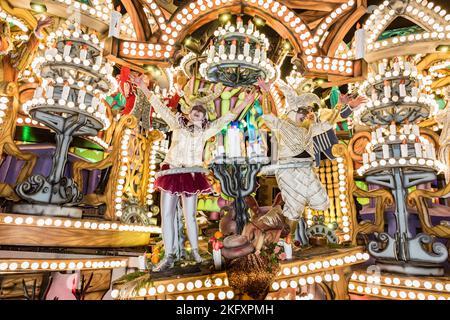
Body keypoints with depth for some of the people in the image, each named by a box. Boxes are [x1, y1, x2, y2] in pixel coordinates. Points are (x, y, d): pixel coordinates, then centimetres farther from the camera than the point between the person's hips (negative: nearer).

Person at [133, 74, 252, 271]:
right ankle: (168, 257, 11)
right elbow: (159, 107, 12)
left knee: (190, 216, 2)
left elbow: (227, 118, 11)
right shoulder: (177, 123, 12)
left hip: (191, 175, 0)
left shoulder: (206, 130, 12)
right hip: (171, 172, 1)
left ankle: (195, 251, 21)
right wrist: (143, 88, 9)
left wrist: (245, 102, 8)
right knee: (166, 215, 0)